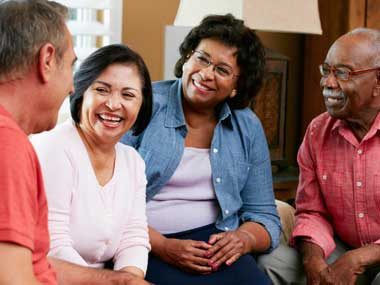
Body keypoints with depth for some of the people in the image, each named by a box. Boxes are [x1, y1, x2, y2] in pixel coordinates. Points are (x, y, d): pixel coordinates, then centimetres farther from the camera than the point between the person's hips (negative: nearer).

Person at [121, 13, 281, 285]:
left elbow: (264, 215, 11)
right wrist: (162, 246, -19)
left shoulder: (248, 127, 8)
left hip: (217, 242, 4)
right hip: (145, 246, -4)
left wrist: (244, 238, -11)